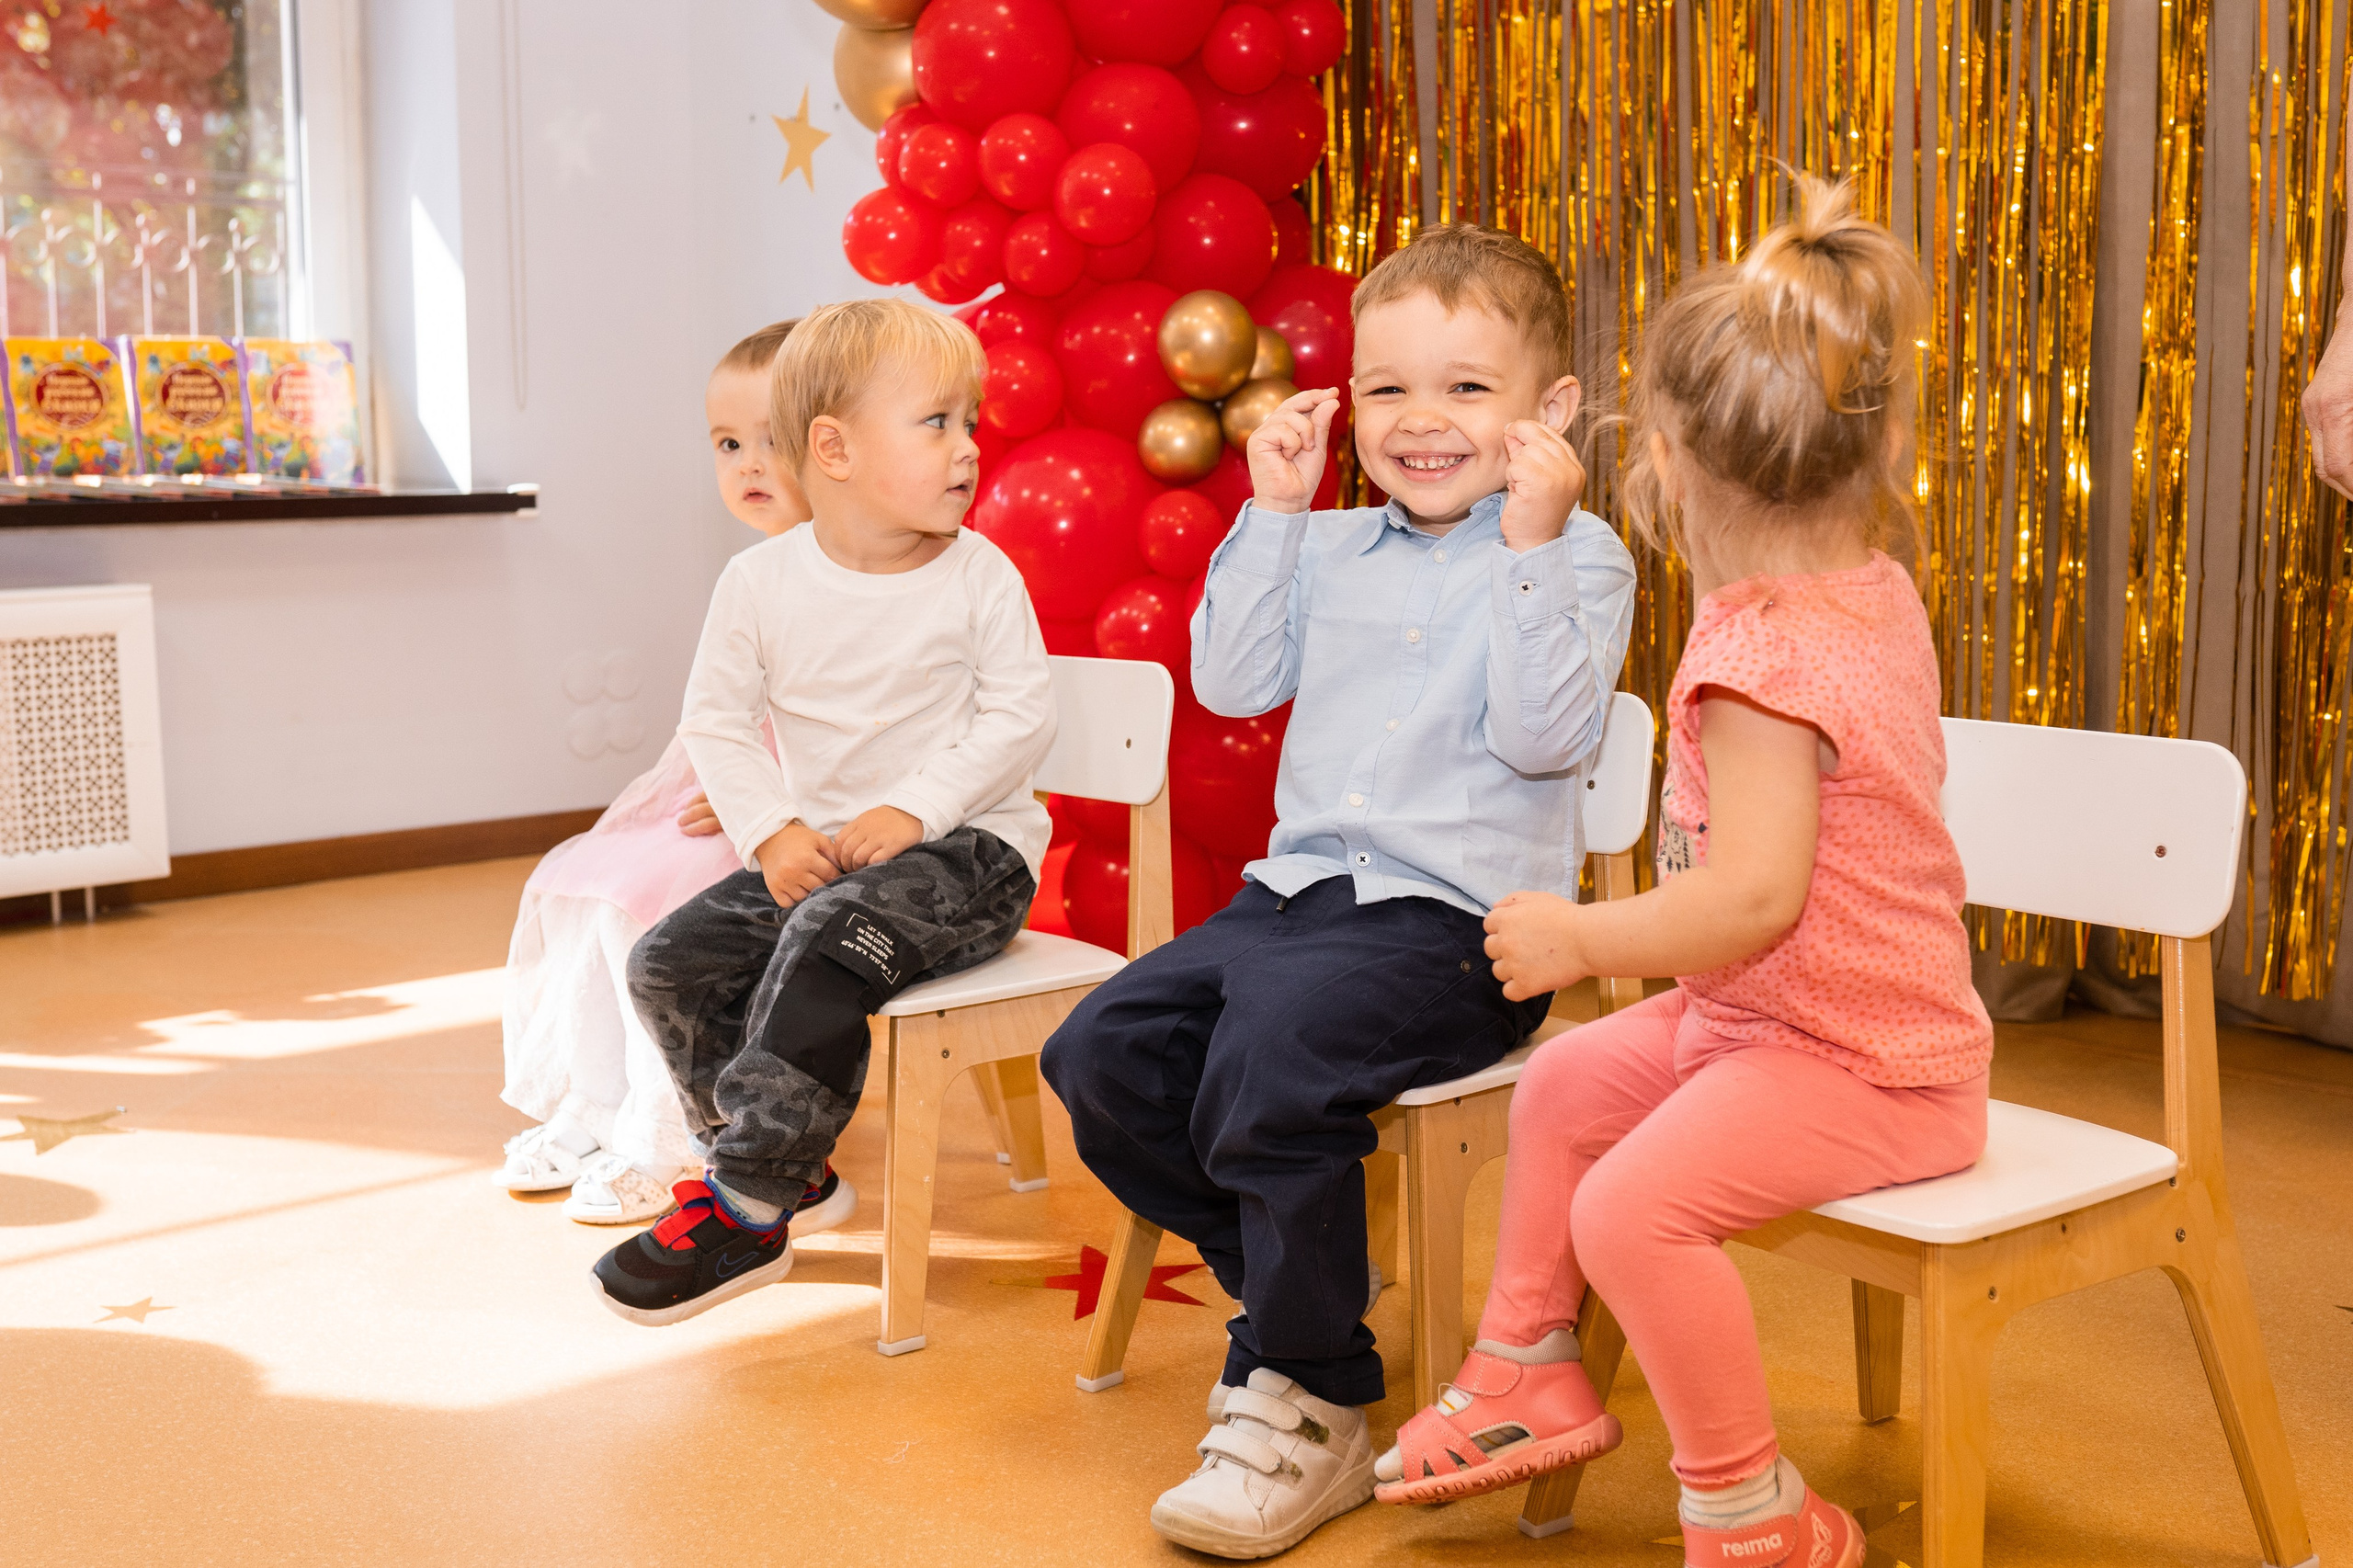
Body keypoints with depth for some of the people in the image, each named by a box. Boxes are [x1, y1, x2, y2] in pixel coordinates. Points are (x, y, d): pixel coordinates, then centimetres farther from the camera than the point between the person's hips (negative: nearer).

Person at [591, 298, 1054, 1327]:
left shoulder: (980, 576, -6)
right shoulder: (761, 583, -1)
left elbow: (1022, 716, -8)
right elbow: (716, 721, 4)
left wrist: (916, 809, -19)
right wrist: (773, 830, -11)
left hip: (963, 846, -4)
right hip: (818, 846, 5)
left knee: (828, 941, -31)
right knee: (670, 963, -10)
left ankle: (744, 1215, -20)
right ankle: (769, 1160, 11)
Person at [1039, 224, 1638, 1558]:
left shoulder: (1579, 557, -1)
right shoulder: (1331, 548, 16)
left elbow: (1543, 735, -15)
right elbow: (1232, 681, 8)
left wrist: (1532, 542, -19)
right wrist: (1272, 515, 5)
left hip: (1455, 919, -7)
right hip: (1301, 887, 7)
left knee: (1270, 1052, -31)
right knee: (1102, 1051, -7)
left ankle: (1312, 1407, -11)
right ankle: (1302, 1280, 11)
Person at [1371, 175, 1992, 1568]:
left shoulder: (1762, 649, -27)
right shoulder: (1879, 592, 3)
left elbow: (1756, 896, -32)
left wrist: (1584, 938, -22)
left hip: (1845, 1061, -11)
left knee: (1630, 1207, -26)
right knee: (1563, 1085, 19)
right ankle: (1531, 1377, 32)